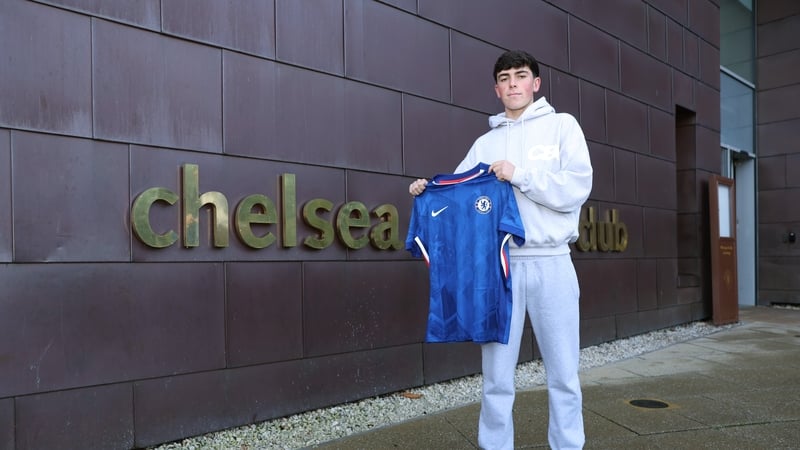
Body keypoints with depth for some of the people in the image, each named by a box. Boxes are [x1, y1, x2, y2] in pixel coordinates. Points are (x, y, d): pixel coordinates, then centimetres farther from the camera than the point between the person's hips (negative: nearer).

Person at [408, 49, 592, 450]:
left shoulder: (562, 125, 7)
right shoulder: (485, 144, 15)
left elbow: (577, 188, -5)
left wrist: (519, 174, -12)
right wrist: (428, 191, -12)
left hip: (551, 263, -1)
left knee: (562, 375, 7)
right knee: (496, 376, 7)